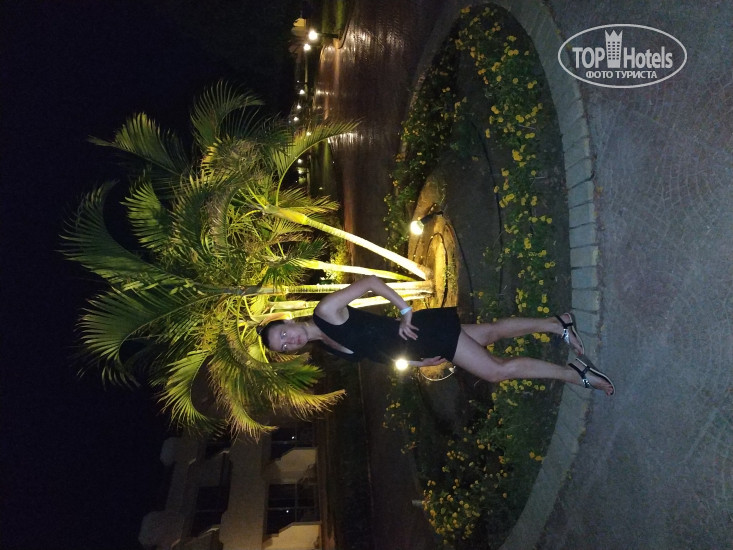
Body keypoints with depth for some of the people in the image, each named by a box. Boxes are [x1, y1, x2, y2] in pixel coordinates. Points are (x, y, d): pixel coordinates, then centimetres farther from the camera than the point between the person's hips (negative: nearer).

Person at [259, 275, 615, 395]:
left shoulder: (326, 311, -16)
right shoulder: (331, 349, 8)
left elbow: (370, 280, -16)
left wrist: (405, 310, -19)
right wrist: (417, 362, 7)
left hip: (422, 330, -7)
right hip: (417, 351, 7)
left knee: (497, 370, -6)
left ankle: (576, 373, 6)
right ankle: (557, 325, 26)